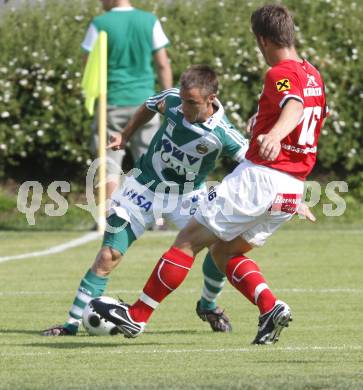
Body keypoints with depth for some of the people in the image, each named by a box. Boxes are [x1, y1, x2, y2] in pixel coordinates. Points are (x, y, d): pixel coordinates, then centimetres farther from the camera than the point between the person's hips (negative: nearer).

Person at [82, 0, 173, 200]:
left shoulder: (100, 24, -6)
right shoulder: (150, 22, 1)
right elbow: (163, 65, 3)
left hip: (112, 103, -2)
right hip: (143, 101, 2)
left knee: (110, 166, 2)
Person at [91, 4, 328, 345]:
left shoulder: (281, 74, -11)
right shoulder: (313, 77, 16)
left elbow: (294, 107, -33)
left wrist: (274, 135, -54)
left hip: (259, 175, -8)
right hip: (293, 190, 8)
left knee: (189, 239, 0)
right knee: (224, 251, 18)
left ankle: (137, 316, 3)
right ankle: (270, 307, -5)